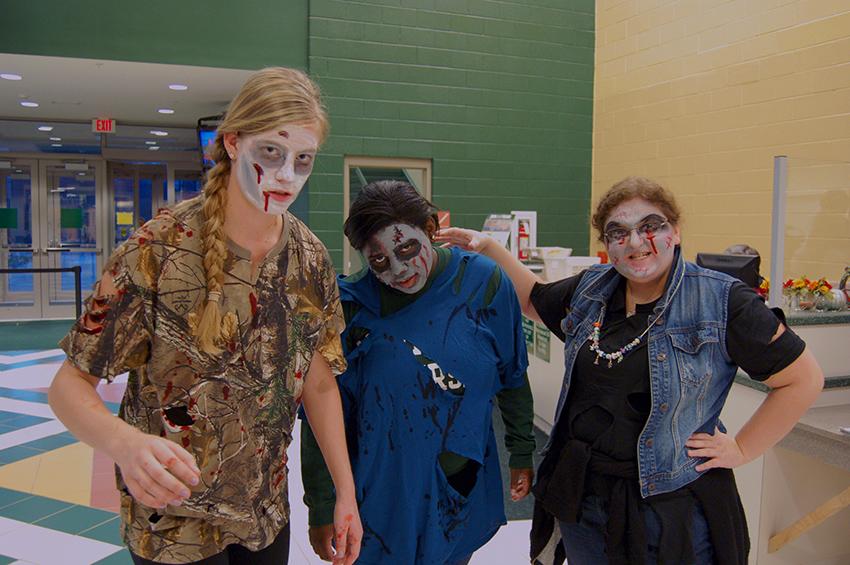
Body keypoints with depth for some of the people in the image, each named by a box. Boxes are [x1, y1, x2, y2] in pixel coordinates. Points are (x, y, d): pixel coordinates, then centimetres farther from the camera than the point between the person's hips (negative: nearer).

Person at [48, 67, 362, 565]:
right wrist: (126, 442, -38)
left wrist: (347, 493, 0)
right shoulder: (159, 250, -21)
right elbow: (70, 385, -18)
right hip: (174, 522, -4)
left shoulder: (311, 259, -7)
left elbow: (319, 384, 1)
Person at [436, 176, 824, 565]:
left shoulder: (722, 302, -14)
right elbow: (533, 299, 20)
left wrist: (741, 450, -9)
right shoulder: (590, 290, 1)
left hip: (672, 505, -4)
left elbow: (803, 378, -9)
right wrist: (487, 248, 11)